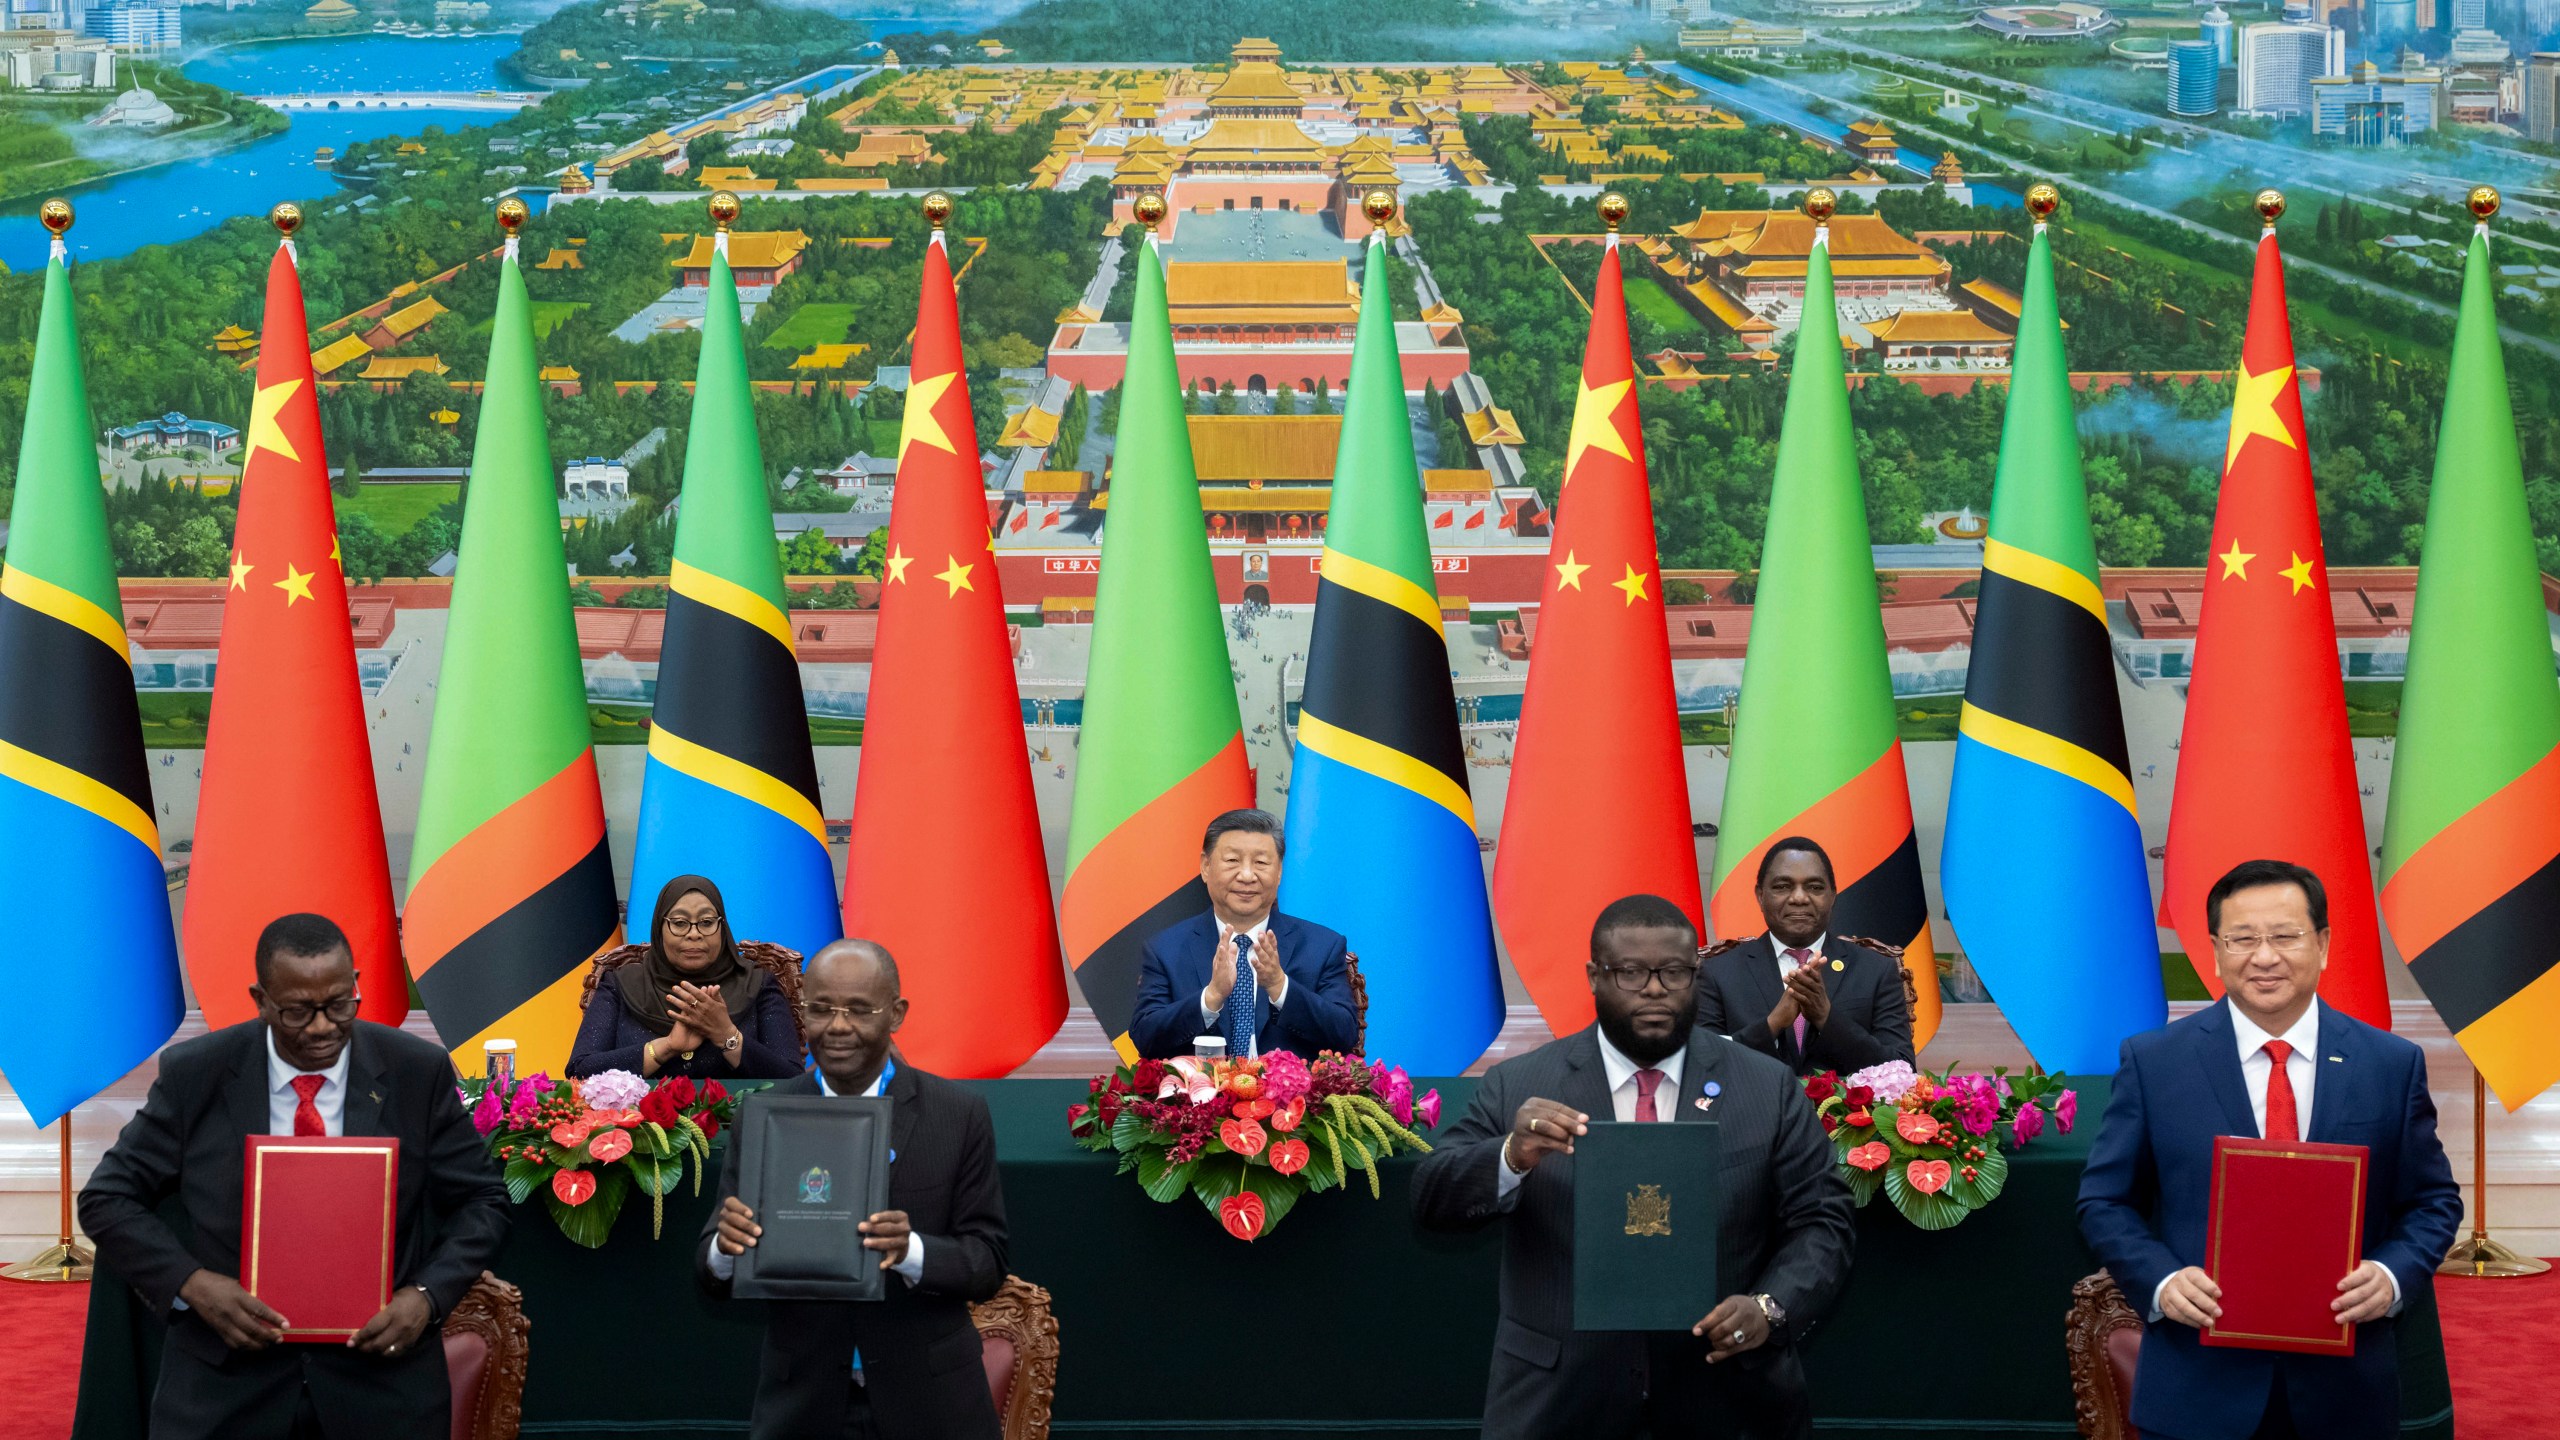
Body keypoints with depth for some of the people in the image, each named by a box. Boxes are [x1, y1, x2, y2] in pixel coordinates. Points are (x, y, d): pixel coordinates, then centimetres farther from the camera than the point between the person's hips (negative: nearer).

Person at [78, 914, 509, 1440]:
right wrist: (192, 1283, -16)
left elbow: (482, 1200, 3)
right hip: (225, 1378, 0)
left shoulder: (418, 1073, -5)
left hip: (380, 1362, 0)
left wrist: (428, 1296, -15)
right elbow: (108, 1199, 0)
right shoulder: (194, 1074, -6)